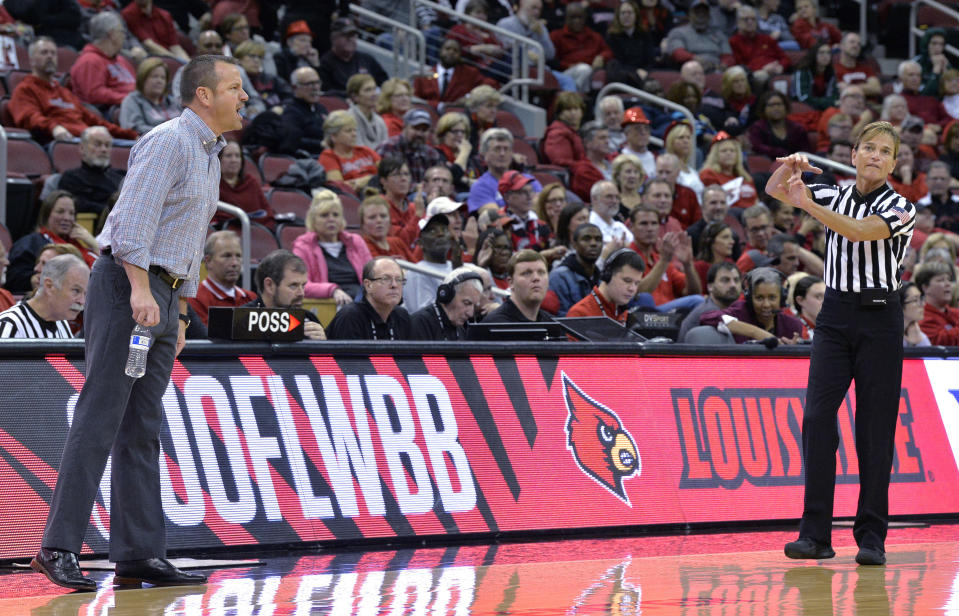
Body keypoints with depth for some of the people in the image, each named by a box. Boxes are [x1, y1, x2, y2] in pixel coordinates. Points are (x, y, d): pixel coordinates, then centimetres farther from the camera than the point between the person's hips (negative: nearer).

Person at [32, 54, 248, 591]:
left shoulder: (210, 155, 21)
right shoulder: (168, 141, -9)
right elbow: (136, 214, -20)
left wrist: (180, 311, 24)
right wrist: (141, 288, -28)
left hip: (161, 295, 10)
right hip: (126, 284, -10)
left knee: (143, 429, 7)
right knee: (100, 419, -12)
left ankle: (139, 555, 7)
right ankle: (60, 548, -12)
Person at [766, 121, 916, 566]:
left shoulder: (901, 209, -3)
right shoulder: (835, 197, 10)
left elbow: (858, 230, -21)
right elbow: (775, 190, 8)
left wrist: (809, 205, -30)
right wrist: (789, 166, -13)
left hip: (879, 319, -3)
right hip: (834, 316, 3)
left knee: (875, 429, -3)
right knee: (818, 418, -8)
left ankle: (872, 537, 1)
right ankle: (815, 534, -7)